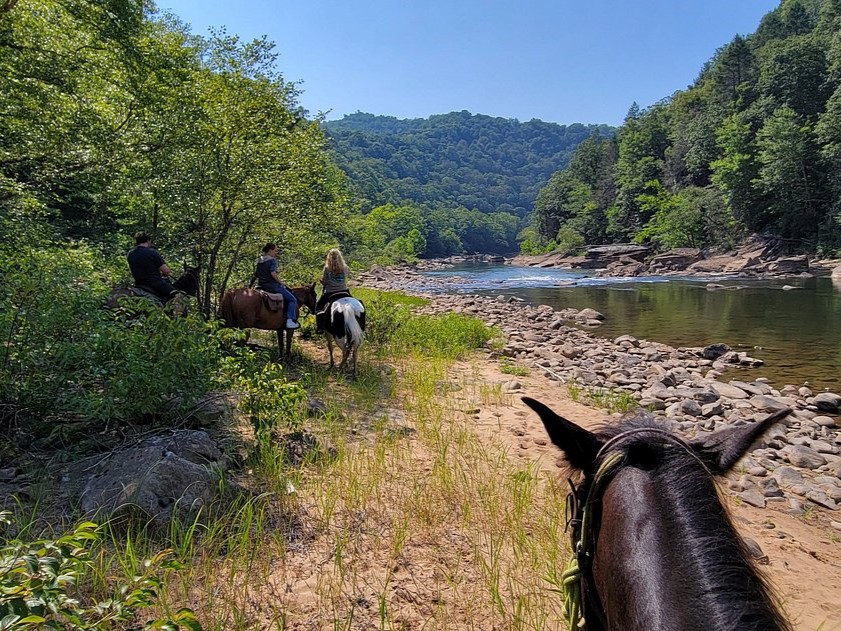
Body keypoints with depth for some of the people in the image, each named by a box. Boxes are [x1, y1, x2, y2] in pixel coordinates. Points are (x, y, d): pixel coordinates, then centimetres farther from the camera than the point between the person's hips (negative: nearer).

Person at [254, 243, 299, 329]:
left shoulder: (259, 261, 14)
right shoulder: (272, 260, -10)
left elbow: (255, 275, 15)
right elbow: (273, 273, -22)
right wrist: (281, 283, -12)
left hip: (260, 286, 8)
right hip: (272, 286, -8)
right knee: (292, 299, -2)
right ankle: (291, 321, -16)